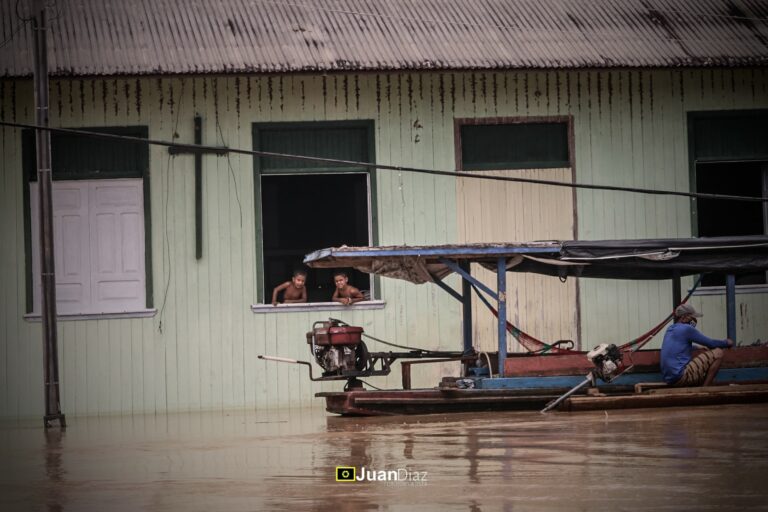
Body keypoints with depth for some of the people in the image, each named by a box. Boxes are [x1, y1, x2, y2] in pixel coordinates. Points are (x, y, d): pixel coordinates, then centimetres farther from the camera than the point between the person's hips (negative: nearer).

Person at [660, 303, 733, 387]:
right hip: (680, 376, -10)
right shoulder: (686, 329, -8)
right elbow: (710, 343, 0)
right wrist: (726, 343, 17)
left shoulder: (670, 329, 18)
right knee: (718, 353, -6)